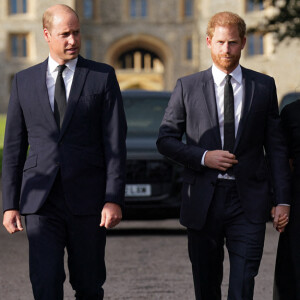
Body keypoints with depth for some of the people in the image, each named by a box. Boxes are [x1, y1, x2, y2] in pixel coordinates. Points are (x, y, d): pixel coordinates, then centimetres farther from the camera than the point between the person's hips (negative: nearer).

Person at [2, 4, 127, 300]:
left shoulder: (103, 76, 3)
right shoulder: (24, 81, 9)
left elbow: (115, 142, -2)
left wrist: (114, 199, -10)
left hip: (87, 199, 0)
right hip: (41, 201, 1)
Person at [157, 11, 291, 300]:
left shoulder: (263, 86, 7)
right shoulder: (187, 87, 5)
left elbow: (276, 146, 7)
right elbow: (165, 139, 6)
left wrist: (282, 199, 0)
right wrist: (203, 157, -11)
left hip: (247, 202, -1)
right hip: (203, 200, 1)